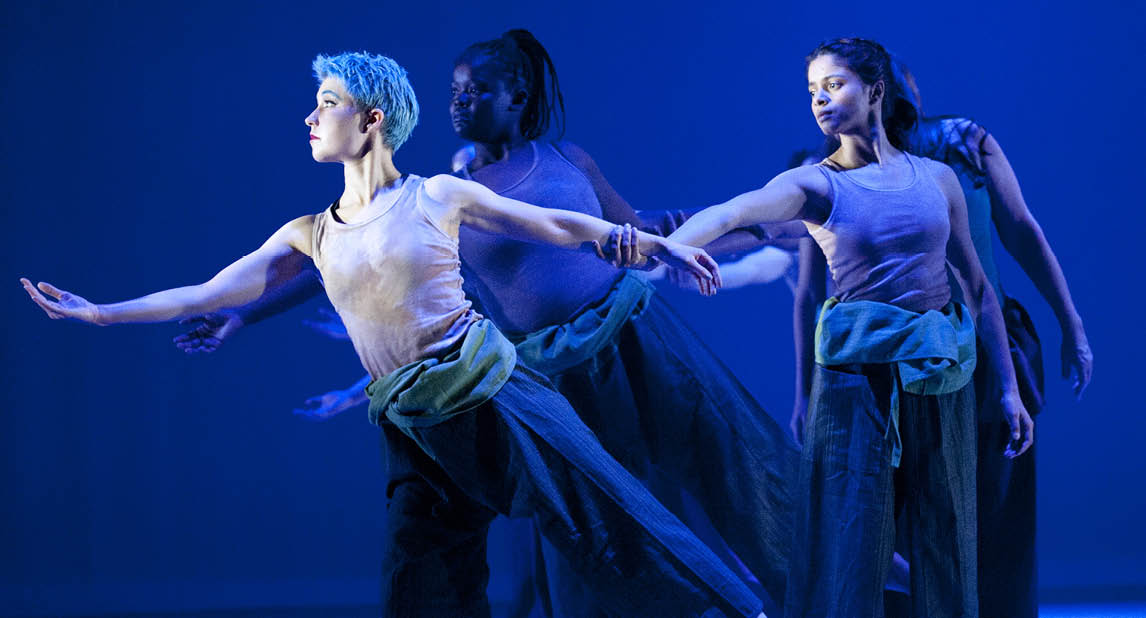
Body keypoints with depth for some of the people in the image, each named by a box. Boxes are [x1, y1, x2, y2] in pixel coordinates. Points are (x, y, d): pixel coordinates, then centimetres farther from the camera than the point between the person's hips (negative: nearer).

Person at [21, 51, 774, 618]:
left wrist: (663, 246, 11)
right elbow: (207, 293, 10)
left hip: (495, 394, -4)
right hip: (417, 430, 4)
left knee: (607, 513, -6)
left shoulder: (437, 195, 0)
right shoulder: (310, 235, 10)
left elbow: (563, 226, 8)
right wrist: (100, 312, 6)